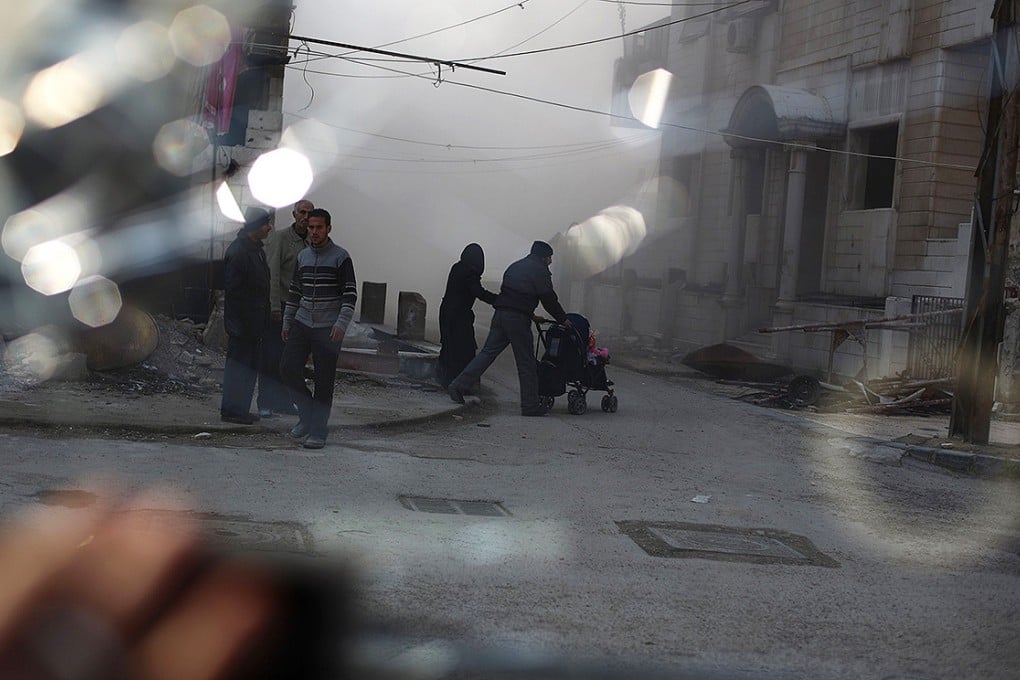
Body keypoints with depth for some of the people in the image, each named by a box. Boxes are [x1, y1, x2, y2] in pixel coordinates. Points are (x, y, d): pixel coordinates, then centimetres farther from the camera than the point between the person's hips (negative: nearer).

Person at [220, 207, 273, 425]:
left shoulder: (257, 249, 14)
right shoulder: (238, 252, -17)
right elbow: (232, 290, -20)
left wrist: (262, 320, 17)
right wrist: (240, 323, -22)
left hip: (255, 321, 10)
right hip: (242, 321, -10)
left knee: (250, 364, 14)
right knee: (239, 363, -3)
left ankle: (240, 409, 22)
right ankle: (232, 410, 4)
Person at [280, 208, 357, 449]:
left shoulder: (340, 257, -4)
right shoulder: (303, 256, 12)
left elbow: (350, 294, -8)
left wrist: (341, 324, -18)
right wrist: (287, 322, 16)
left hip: (328, 329, -5)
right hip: (302, 323, 5)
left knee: (324, 382, -2)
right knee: (288, 369, -5)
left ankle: (318, 431, 6)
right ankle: (307, 415, 15)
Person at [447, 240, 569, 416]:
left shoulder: (515, 266, 24)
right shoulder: (540, 271, -1)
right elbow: (549, 298, -3)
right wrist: (563, 319, 9)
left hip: (500, 314, 7)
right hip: (518, 318, -7)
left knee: (487, 352, 9)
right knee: (526, 362, 0)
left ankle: (458, 385, 1)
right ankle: (530, 405, 4)